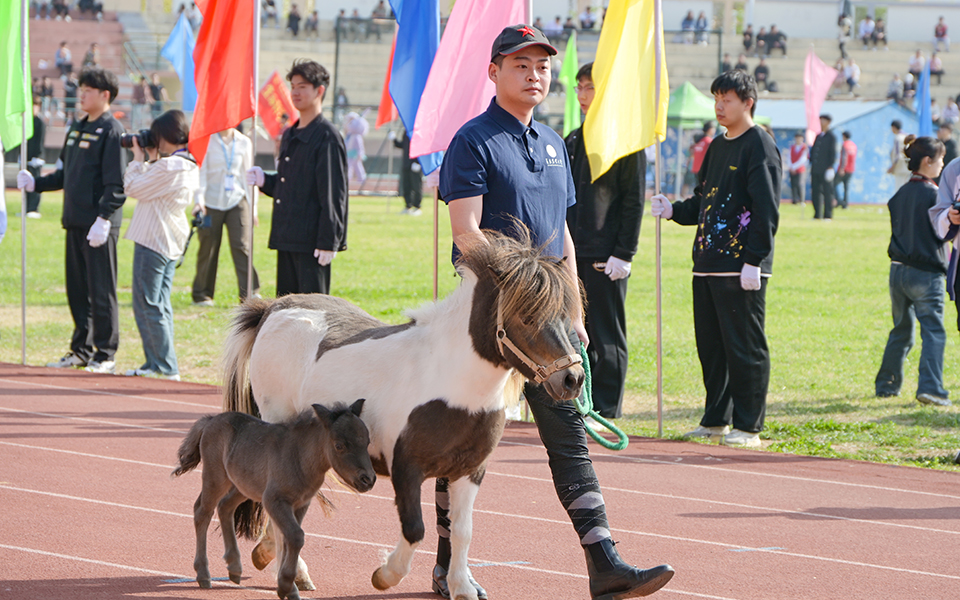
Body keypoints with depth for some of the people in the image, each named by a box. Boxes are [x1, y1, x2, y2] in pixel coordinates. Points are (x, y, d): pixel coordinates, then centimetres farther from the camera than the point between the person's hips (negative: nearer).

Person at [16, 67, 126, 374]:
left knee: (101, 290, -4)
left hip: (99, 225, -8)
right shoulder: (77, 128, 17)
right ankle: (81, 350, 19)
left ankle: (105, 354, 1)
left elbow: (116, 184, -14)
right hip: (75, 221, 8)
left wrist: (103, 219, -20)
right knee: (77, 288, 11)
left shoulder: (111, 130, -8)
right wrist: (35, 183, 11)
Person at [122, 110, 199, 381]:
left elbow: (133, 188, -13)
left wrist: (138, 158, -1)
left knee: (147, 305, -5)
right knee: (160, 304, 14)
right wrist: (152, 160, 10)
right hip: (172, 243, 10)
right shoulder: (190, 166, 9)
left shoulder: (167, 167, -21)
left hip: (153, 241, -10)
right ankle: (158, 364, 16)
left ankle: (166, 367, -7)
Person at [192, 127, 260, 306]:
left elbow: (248, 177, 13)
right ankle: (202, 294, 13)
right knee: (208, 249, 1)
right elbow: (201, 173, -5)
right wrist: (199, 199, -18)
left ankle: (250, 293, -11)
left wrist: (253, 208, 11)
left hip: (237, 201, 2)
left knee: (242, 246, -11)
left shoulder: (244, 143, 8)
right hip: (211, 202, -2)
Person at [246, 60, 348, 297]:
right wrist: (264, 180, 5)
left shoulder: (327, 136, -9)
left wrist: (328, 241, -17)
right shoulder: (289, 135, 18)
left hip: (311, 241, -9)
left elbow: (333, 193, -13)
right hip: (286, 239, 9)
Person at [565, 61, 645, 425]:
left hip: (606, 257, -7)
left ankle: (606, 411, 2)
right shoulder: (573, 141, 16)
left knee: (607, 336, -2)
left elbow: (634, 200, -10)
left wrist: (624, 254, -15)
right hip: (573, 254, 7)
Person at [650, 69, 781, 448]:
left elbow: (766, 210, -14)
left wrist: (753, 261, -18)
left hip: (741, 270, -9)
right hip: (707, 266, 9)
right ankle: (715, 420, 19)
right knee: (710, 346, 11)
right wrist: (673, 210, 5)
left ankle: (748, 427, -1)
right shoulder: (717, 147, 19)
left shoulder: (760, 147, -8)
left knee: (744, 347, -5)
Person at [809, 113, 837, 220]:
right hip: (816, 170, 7)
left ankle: (828, 215, -2)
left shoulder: (831, 137, -1)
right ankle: (817, 214, 10)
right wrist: (811, 162, 9)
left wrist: (831, 166, -12)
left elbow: (833, 153, -6)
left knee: (827, 192, -4)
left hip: (825, 170, -7)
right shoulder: (818, 136, 19)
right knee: (815, 192, 5)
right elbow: (813, 150, 21)